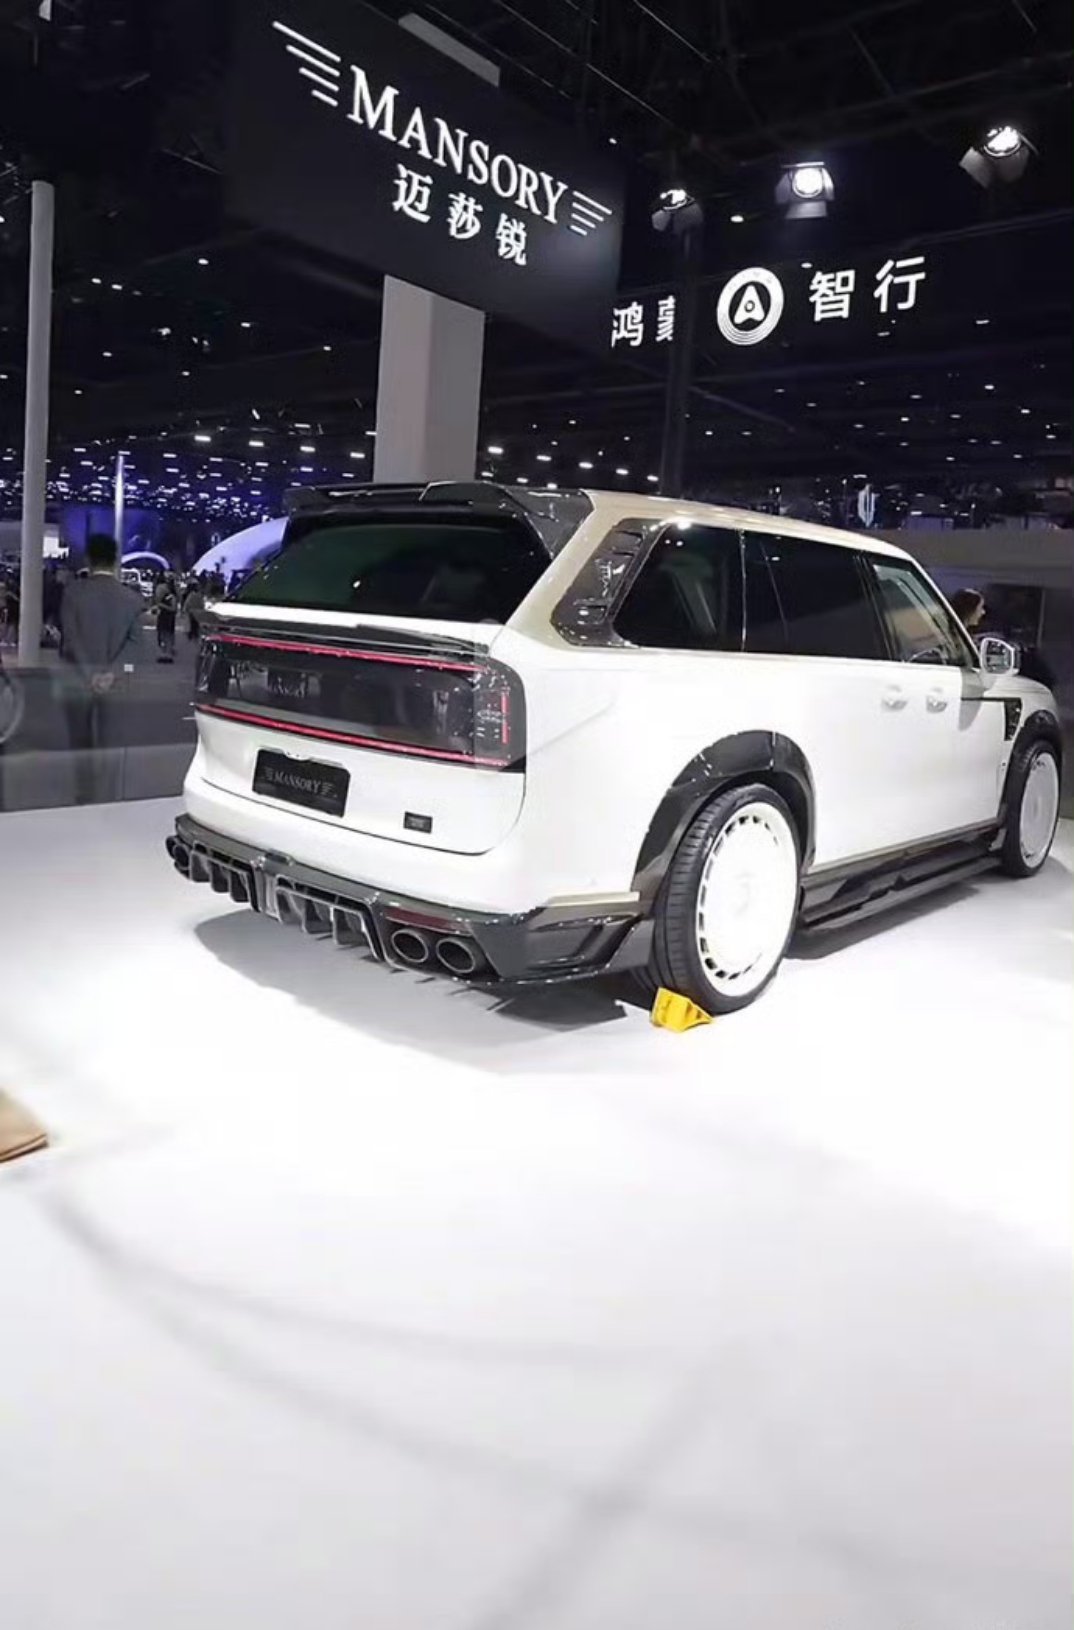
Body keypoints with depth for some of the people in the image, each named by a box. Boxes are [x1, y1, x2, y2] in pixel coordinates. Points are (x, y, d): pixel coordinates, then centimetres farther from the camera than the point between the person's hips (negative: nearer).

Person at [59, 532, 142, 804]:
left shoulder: (73, 591, -5)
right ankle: (106, 803, 2)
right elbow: (134, 640, -8)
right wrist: (111, 673, -15)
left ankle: (84, 802, 22)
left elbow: (69, 637, -10)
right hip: (114, 683, 1)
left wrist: (89, 676, -11)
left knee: (81, 746, 14)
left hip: (77, 680, 0)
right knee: (109, 748, 4)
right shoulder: (132, 598, 0)